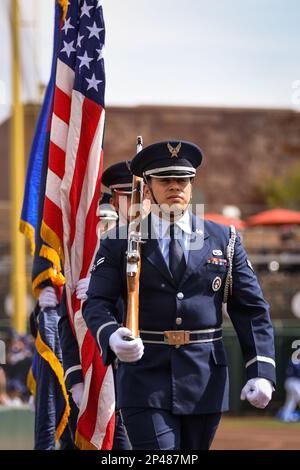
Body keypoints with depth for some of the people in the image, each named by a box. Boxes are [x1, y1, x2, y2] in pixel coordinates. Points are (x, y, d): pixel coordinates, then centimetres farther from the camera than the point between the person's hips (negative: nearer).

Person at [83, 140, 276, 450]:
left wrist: (261, 373, -5)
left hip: (205, 383, 3)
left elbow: (251, 309, 6)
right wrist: (112, 338, -27)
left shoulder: (224, 240, 7)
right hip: (146, 381, -2)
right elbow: (96, 303, -4)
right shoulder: (119, 244, 3)